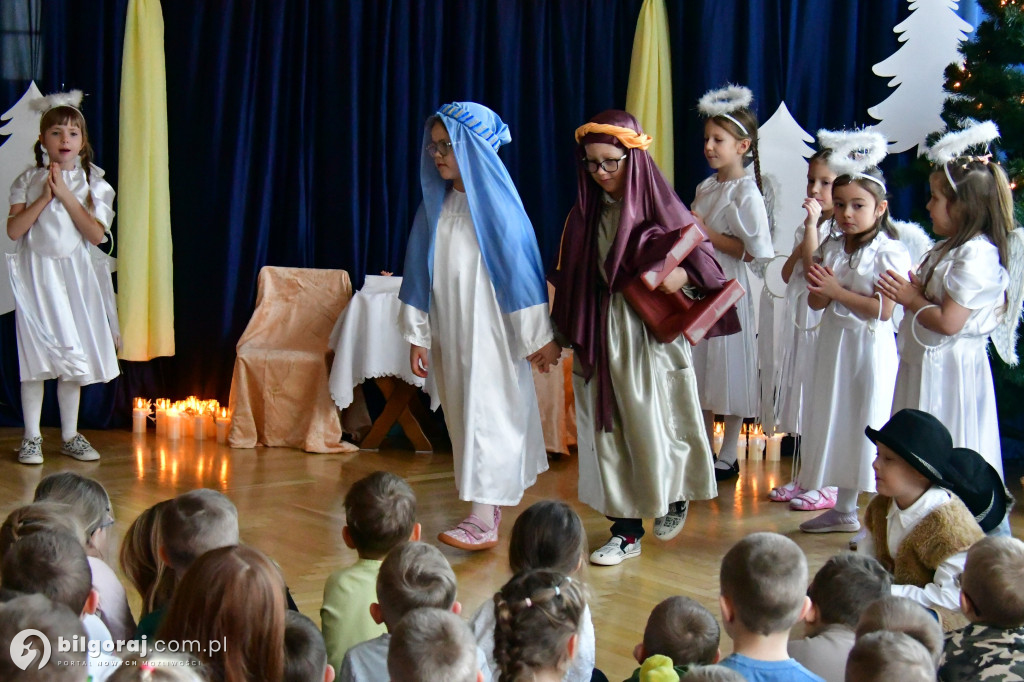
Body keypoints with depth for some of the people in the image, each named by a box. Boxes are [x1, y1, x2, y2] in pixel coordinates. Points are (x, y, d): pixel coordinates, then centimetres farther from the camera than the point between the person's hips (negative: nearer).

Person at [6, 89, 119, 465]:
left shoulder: (91, 182, 2)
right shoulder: (28, 181, 1)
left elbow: (96, 234, -8)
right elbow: (14, 230, -8)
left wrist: (66, 195, -12)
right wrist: (45, 197, -14)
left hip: (74, 275, 1)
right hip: (36, 273, -1)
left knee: (73, 357, 6)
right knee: (35, 354, -2)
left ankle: (70, 436, 17)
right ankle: (32, 437, 8)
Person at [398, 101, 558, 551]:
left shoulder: (496, 204, -10)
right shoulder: (435, 207, 7)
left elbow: (521, 269, -9)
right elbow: (421, 274, 11)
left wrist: (540, 336, -8)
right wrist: (417, 336, 8)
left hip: (491, 329, -6)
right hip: (450, 333, 6)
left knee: (486, 414, -9)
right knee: (462, 414, 10)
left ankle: (484, 522, -11)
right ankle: (499, 493, 22)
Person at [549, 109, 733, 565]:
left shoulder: (657, 206, -7)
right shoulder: (587, 212, 9)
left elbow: (703, 259, -6)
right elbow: (571, 280, 14)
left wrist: (680, 276, -26)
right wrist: (564, 335, 10)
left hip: (650, 334, -5)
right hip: (600, 335, 5)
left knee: (652, 423, 0)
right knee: (608, 429, 5)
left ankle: (675, 497, 30)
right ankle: (626, 531, 13)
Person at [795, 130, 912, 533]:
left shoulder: (889, 253, -12)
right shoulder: (831, 248, 8)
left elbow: (883, 309, -17)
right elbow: (816, 303, 10)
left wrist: (837, 291, -17)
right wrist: (820, 291, -13)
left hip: (870, 348, -7)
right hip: (835, 344, 7)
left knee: (869, 428, -4)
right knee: (837, 423, 13)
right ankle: (843, 510, 25)